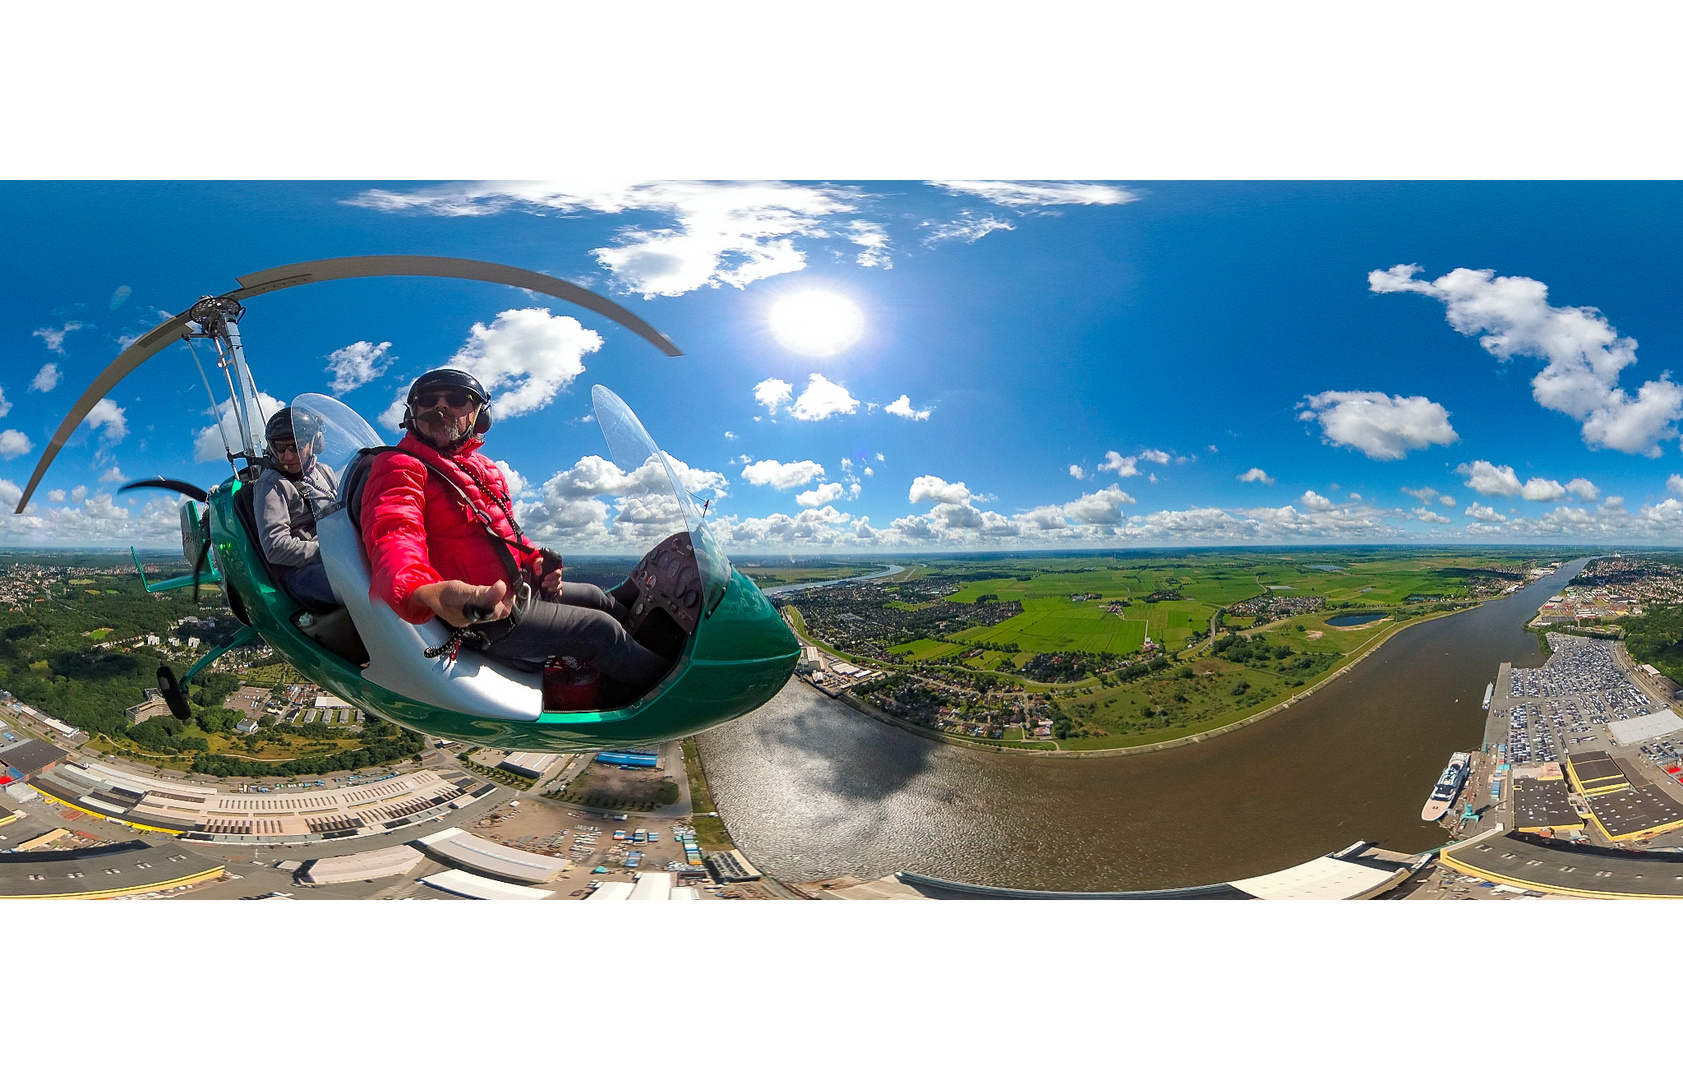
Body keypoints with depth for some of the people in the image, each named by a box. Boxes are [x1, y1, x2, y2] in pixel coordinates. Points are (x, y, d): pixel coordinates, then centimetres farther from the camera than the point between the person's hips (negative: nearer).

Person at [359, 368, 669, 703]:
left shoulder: (486, 469, 15)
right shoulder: (400, 467, -13)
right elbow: (394, 538, -33)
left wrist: (536, 561, 3)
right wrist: (426, 592, -56)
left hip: (520, 587, 9)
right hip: (486, 617, -9)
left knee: (597, 597, 21)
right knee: (601, 629, -9)